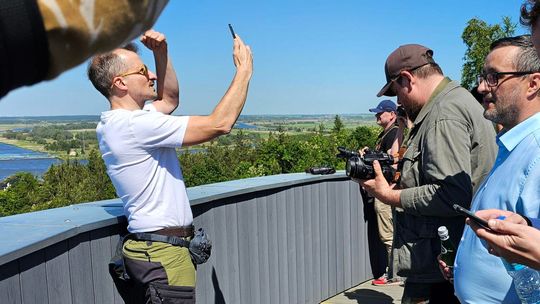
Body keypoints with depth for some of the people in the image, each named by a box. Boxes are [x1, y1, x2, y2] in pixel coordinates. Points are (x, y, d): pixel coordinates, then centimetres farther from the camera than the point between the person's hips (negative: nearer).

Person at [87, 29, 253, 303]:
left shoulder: (115, 123, 10)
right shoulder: (134, 125, -21)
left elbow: (169, 99, 25)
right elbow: (219, 124, -23)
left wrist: (161, 53, 12)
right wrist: (244, 69, -11)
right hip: (164, 254, -10)